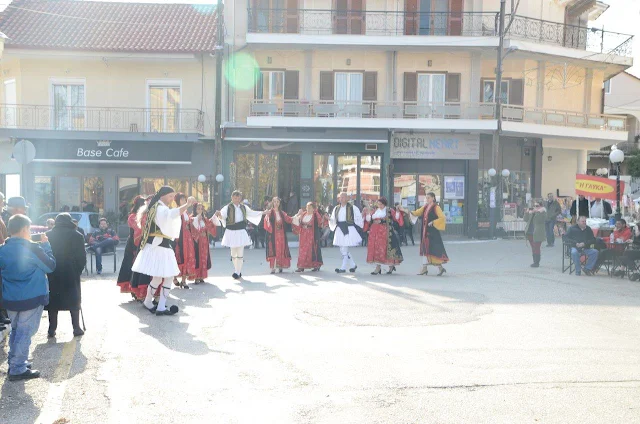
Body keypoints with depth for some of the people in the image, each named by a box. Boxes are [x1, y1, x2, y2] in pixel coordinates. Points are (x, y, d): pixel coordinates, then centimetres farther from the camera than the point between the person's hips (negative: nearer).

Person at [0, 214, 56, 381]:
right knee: (24, 333, 0)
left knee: (16, 330, 19)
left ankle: (14, 363, 28)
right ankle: (18, 369, 4)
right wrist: (46, 246, 1)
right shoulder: (32, 248, -17)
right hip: (31, 298, -6)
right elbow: (51, 266, -7)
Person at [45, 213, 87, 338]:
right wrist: (78, 270, 7)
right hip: (71, 274, -2)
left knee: (53, 300, 8)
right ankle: (76, 328, 6)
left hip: (53, 274, 2)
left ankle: (52, 329, 7)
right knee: (74, 300, 7)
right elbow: (82, 257, -4)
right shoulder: (76, 235, -2)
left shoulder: (48, 235, 3)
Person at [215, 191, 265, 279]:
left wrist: (262, 213, 19)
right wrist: (219, 215, -40)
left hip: (241, 232, 2)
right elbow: (222, 216, -18)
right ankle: (238, 271, 24)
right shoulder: (228, 208, -6)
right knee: (233, 253, 9)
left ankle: (237, 272, 0)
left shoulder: (244, 207, 6)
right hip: (231, 232, -2)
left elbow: (251, 213, 21)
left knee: (240, 254, -4)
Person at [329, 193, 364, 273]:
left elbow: (359, 218, 1)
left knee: (345, 249, -8)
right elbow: (333, 219, 15)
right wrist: (329, 219, -4)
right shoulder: (336, 208, 12)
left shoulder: (352, 208, -2)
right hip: (339, 230, 6)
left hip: (349, 230, -6)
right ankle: (353, 265, 21)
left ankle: (343, 267, -1)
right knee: (342, 250, 7)